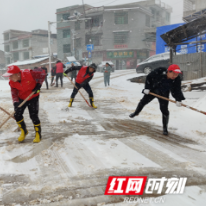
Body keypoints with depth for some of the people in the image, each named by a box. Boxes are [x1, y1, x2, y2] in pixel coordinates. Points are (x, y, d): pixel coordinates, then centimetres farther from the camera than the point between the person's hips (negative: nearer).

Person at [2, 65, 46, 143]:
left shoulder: (29, 74, -30)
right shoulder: (12, 82, -15)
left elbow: (42, 73, -20)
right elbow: (14, 93, -10)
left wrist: (38, 84, -23)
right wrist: (15, 102, -27)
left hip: (33, 97, -4)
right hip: (21, 98, 4)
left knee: (33, 116, -9)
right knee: (17, 115, -2)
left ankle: (38, 134, 10)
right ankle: (23, 131, 24)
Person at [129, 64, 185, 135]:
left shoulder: (177, 80, -25)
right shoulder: (159, 71, -31)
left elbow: (176, 90, -17)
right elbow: (149, 77, -16)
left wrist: (178, 99, -33)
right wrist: (147, 88, -16)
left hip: (163, 94, 0)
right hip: (152, 90, 1)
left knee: (164, 110, -9)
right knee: (143, 101, 17)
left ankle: (165, 128, 7)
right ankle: (136, 112, 48)